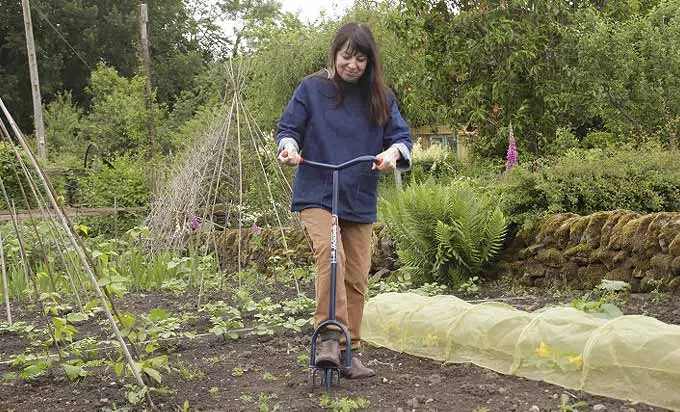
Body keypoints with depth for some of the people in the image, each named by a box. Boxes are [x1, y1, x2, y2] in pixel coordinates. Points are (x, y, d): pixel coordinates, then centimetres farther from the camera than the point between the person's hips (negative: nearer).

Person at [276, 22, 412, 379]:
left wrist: (393, 152, -19)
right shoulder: (312, 89, -1)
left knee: (356, 277, 5)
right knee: (330, 253, -29)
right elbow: (288, 128, 4)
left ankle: (349, 351, 17)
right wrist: (289, 146, -19)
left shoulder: (380, 97, 5)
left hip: (360, 201, 3)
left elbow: (402, 135, 4)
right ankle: (329, 336, -22)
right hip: (316, 194, -3)